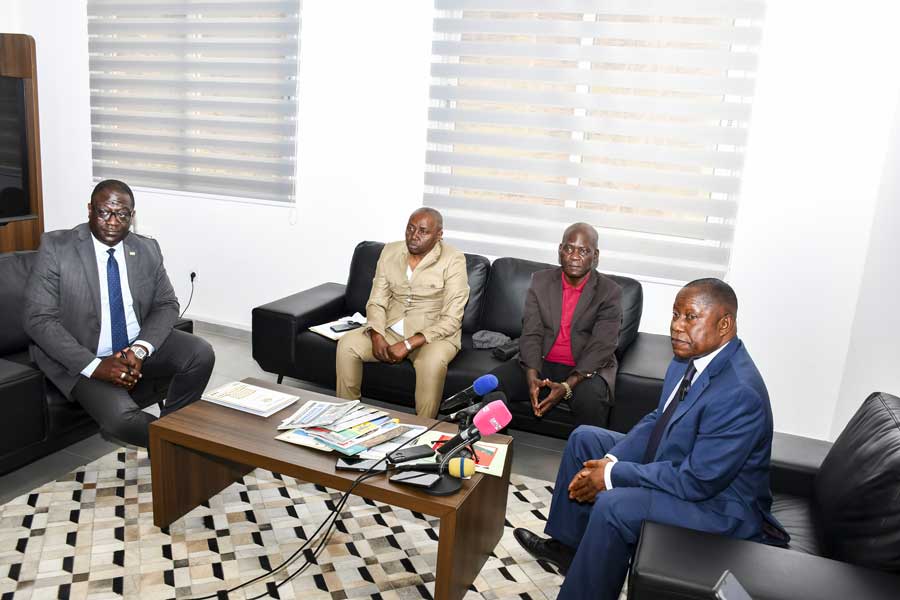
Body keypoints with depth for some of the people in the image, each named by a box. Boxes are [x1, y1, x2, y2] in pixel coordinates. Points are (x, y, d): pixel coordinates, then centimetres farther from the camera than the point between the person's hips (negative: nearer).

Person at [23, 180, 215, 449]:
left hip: (137, 348, 4)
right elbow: (39, 319, -14)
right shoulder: (56, 247, -11)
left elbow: (167, 305, 3)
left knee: (200, 353, -19)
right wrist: (95, 366, -24)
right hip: (81, 357, -4)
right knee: (119, 417, -29)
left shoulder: (147, 250, 0)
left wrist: (139, 350, -17)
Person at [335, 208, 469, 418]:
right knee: (347, 344, -16)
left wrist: (408, 344, -26)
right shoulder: (390, 252, 1)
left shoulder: (453, 260, -14)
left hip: (435, 335, -4)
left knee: (432, 362, -36)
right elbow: (376, 302, 2)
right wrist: (377, 336, -18)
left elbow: (451, 320, -18)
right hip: (390, 329, 5)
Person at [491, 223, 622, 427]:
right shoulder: (540, 281, 5)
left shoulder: (610, 292, -4)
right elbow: (531, 334, -2)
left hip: (586, 369, -3)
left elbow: (601, 348, -13)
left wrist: (567, 386, -27)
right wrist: (531, 377, -21)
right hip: (541, 364, 3)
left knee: (590, 399, -35)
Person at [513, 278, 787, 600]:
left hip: (718, 501, -10)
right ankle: (567, 545, 24)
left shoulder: (739, 393, -32)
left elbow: (698, 481, -31)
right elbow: (657, 419, 6)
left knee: (613, 506, -31)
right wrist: (610, 460, -9)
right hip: (673, 466, 10)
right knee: (584, 439, 12)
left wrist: (613, 475, -23)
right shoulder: (691, 356, -4)